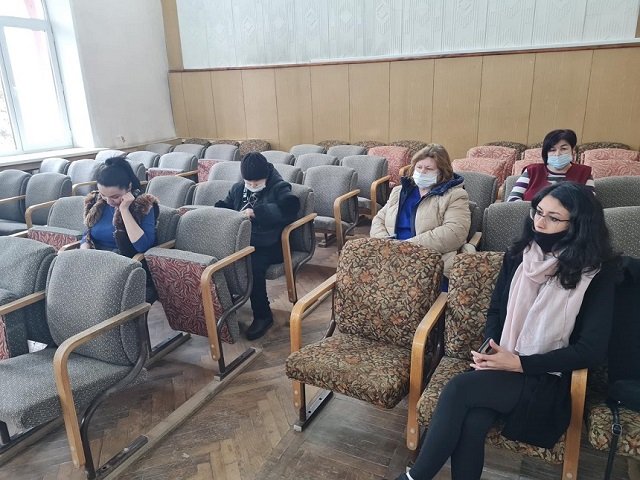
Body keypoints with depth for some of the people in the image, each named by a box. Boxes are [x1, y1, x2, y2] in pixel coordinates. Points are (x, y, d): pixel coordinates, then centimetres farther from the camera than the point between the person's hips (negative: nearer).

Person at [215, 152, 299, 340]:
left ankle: (263, 315, -15)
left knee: (253, 264, -35)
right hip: (242, 241, 6)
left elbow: (290, 207, -23)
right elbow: (222, 206, 18)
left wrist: (256, 211, -27)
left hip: (270, 245, -5)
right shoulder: (238, 188, 17)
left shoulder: (279, 188, -3)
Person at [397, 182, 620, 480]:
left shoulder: (597, 274, -6)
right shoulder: (519, 255, 6)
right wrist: (490, 350, -9)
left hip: (548, 380, -3)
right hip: (502, 365, 4)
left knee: (459, 388, -28)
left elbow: (593, 350, -10)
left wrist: (519, 363, -19)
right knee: (471, 424, -29)